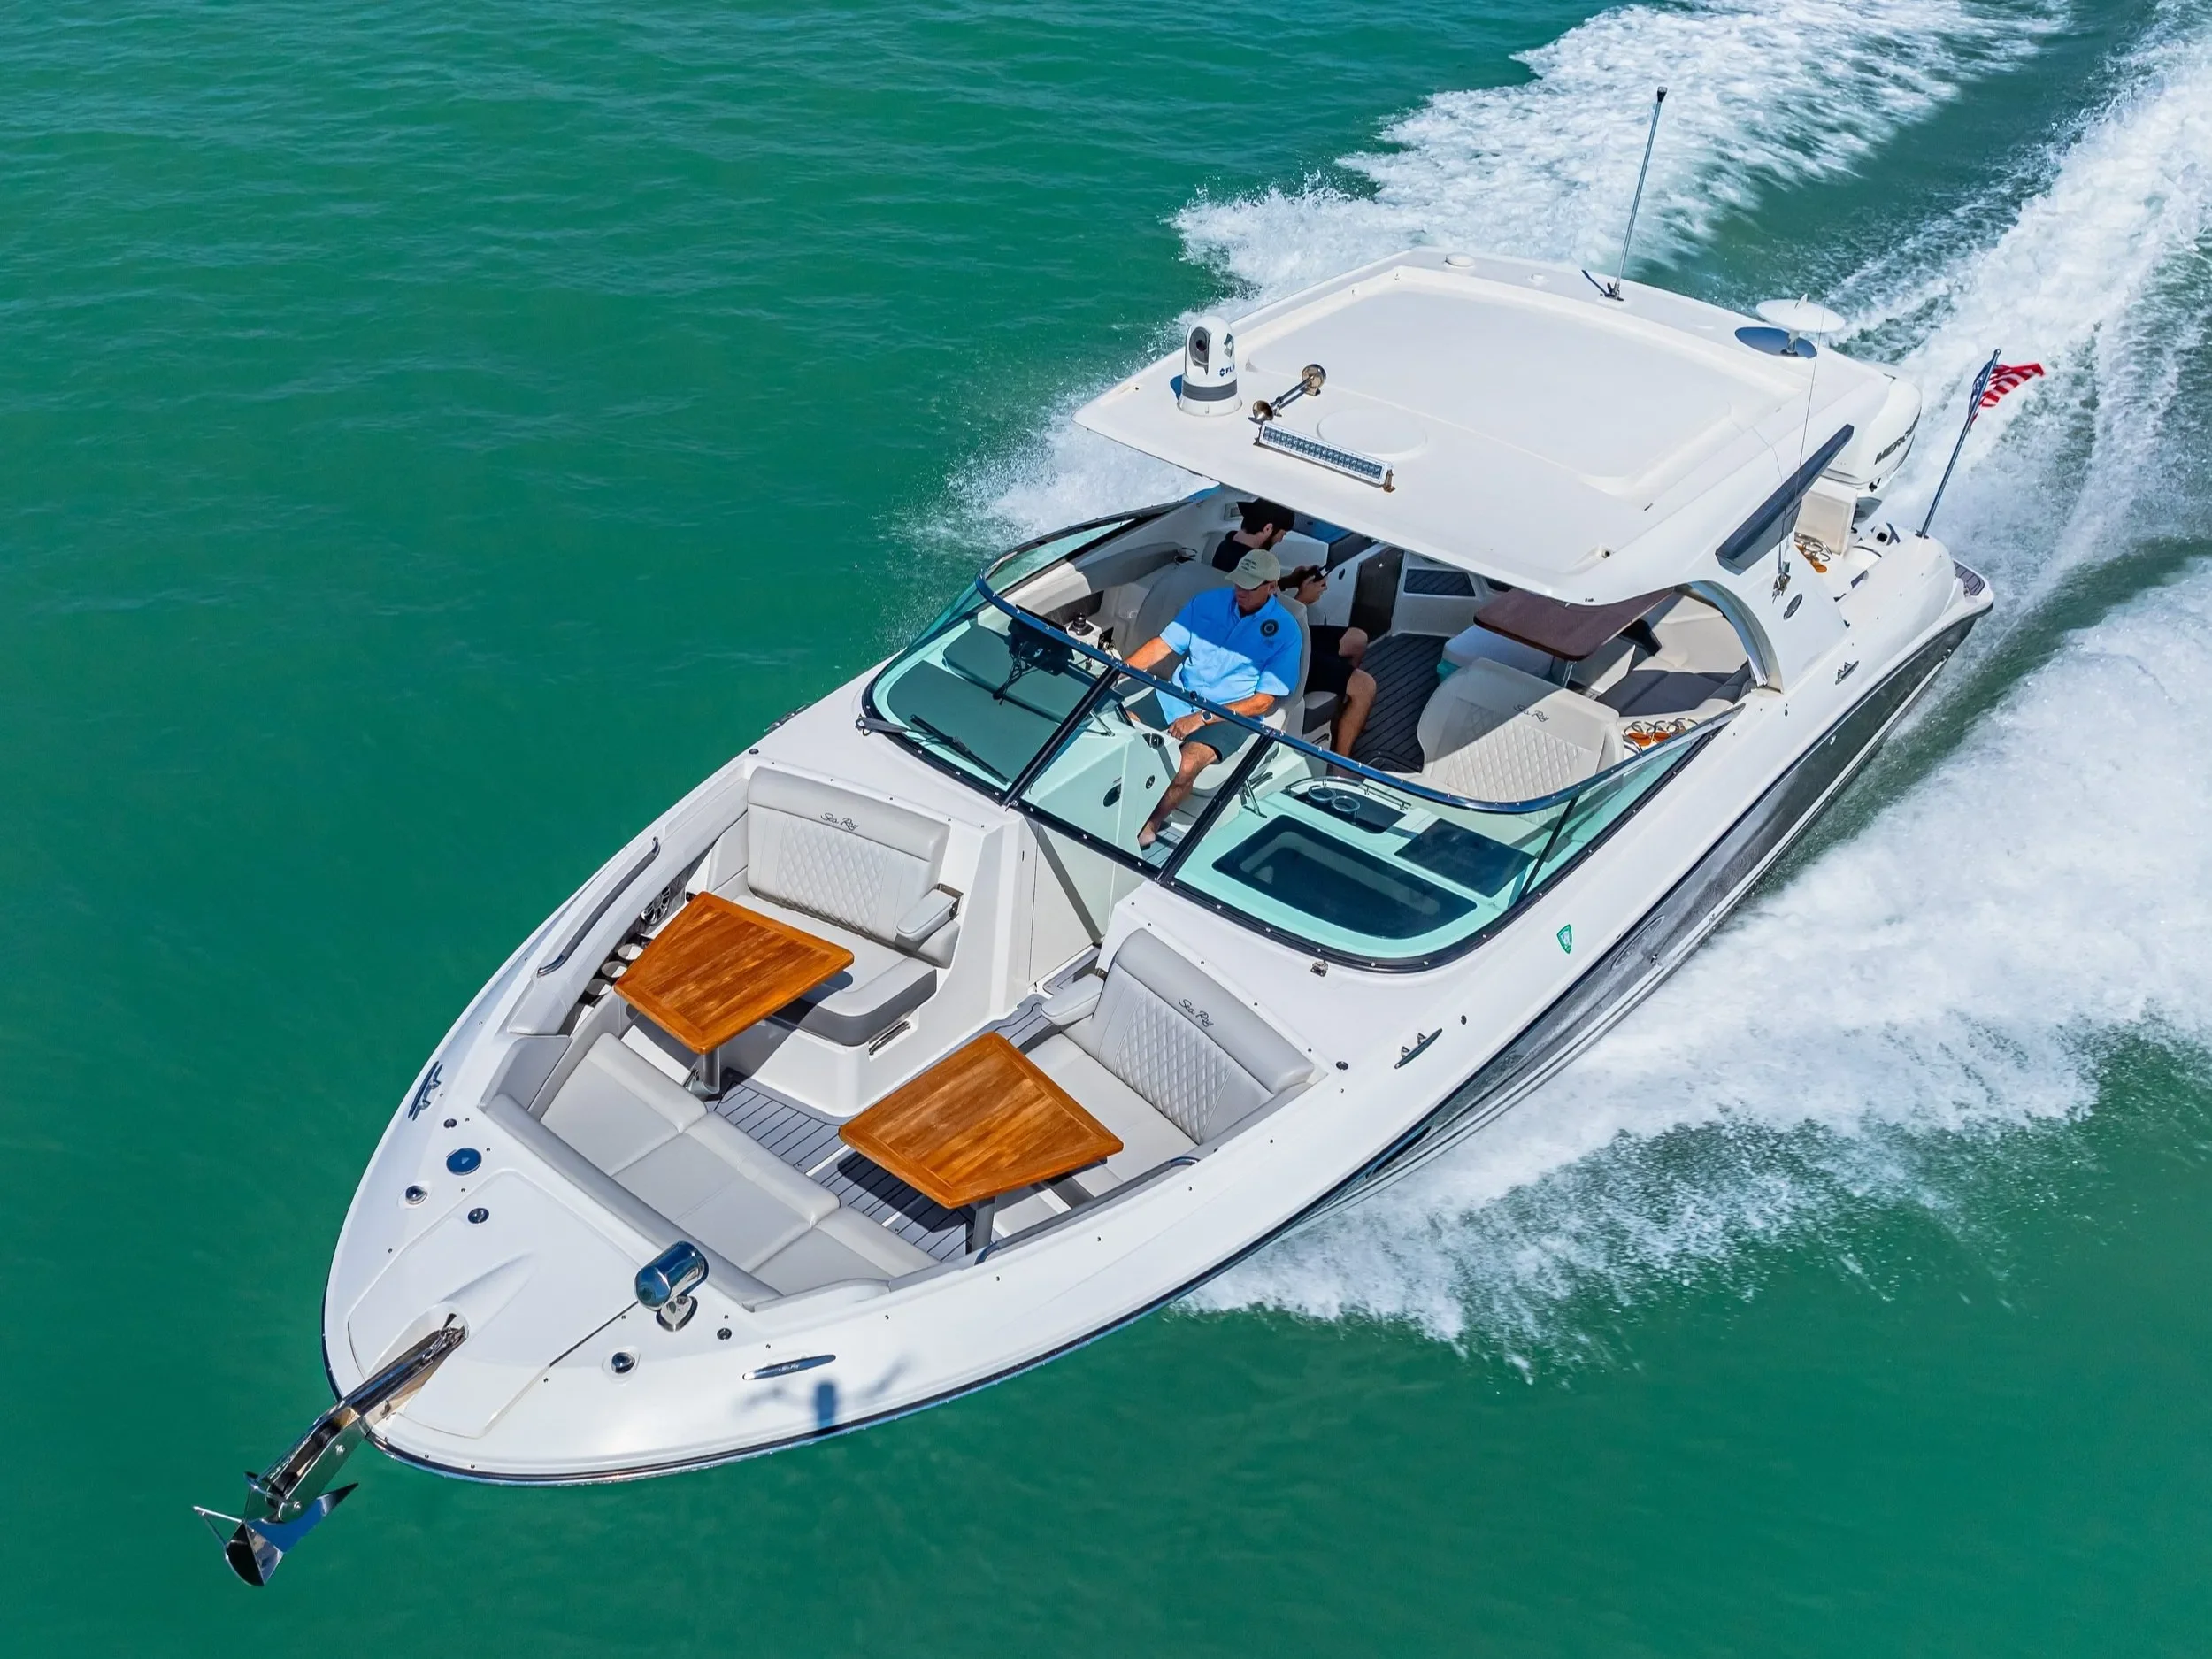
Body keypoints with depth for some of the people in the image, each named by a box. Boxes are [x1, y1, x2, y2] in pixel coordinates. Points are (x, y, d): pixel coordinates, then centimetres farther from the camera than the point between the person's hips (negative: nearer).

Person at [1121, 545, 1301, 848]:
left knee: (1186, 765, -32)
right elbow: (1162, 645, 4)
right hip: (1177, 695, 5)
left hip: (1231, 714, -5)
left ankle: (1149, 825, -9)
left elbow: (1262, 702, -11)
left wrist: (1202, 718, -19)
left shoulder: (1284, 630, -9)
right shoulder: (1208, 602, 4)